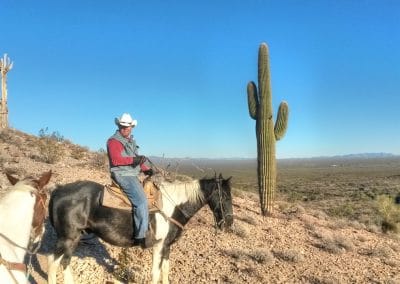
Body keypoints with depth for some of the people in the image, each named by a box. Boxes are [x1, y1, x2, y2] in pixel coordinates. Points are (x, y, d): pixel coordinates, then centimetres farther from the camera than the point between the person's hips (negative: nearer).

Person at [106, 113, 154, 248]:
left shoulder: (131, 140, 19)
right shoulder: (113, 141, -8)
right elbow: (116, 159, -21)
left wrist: (147, 169, 8)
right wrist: (133, 159, -26)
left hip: (133, 175, 10)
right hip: (122, 176, -10)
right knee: (141, 202, -22)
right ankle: (141, 236, -17)